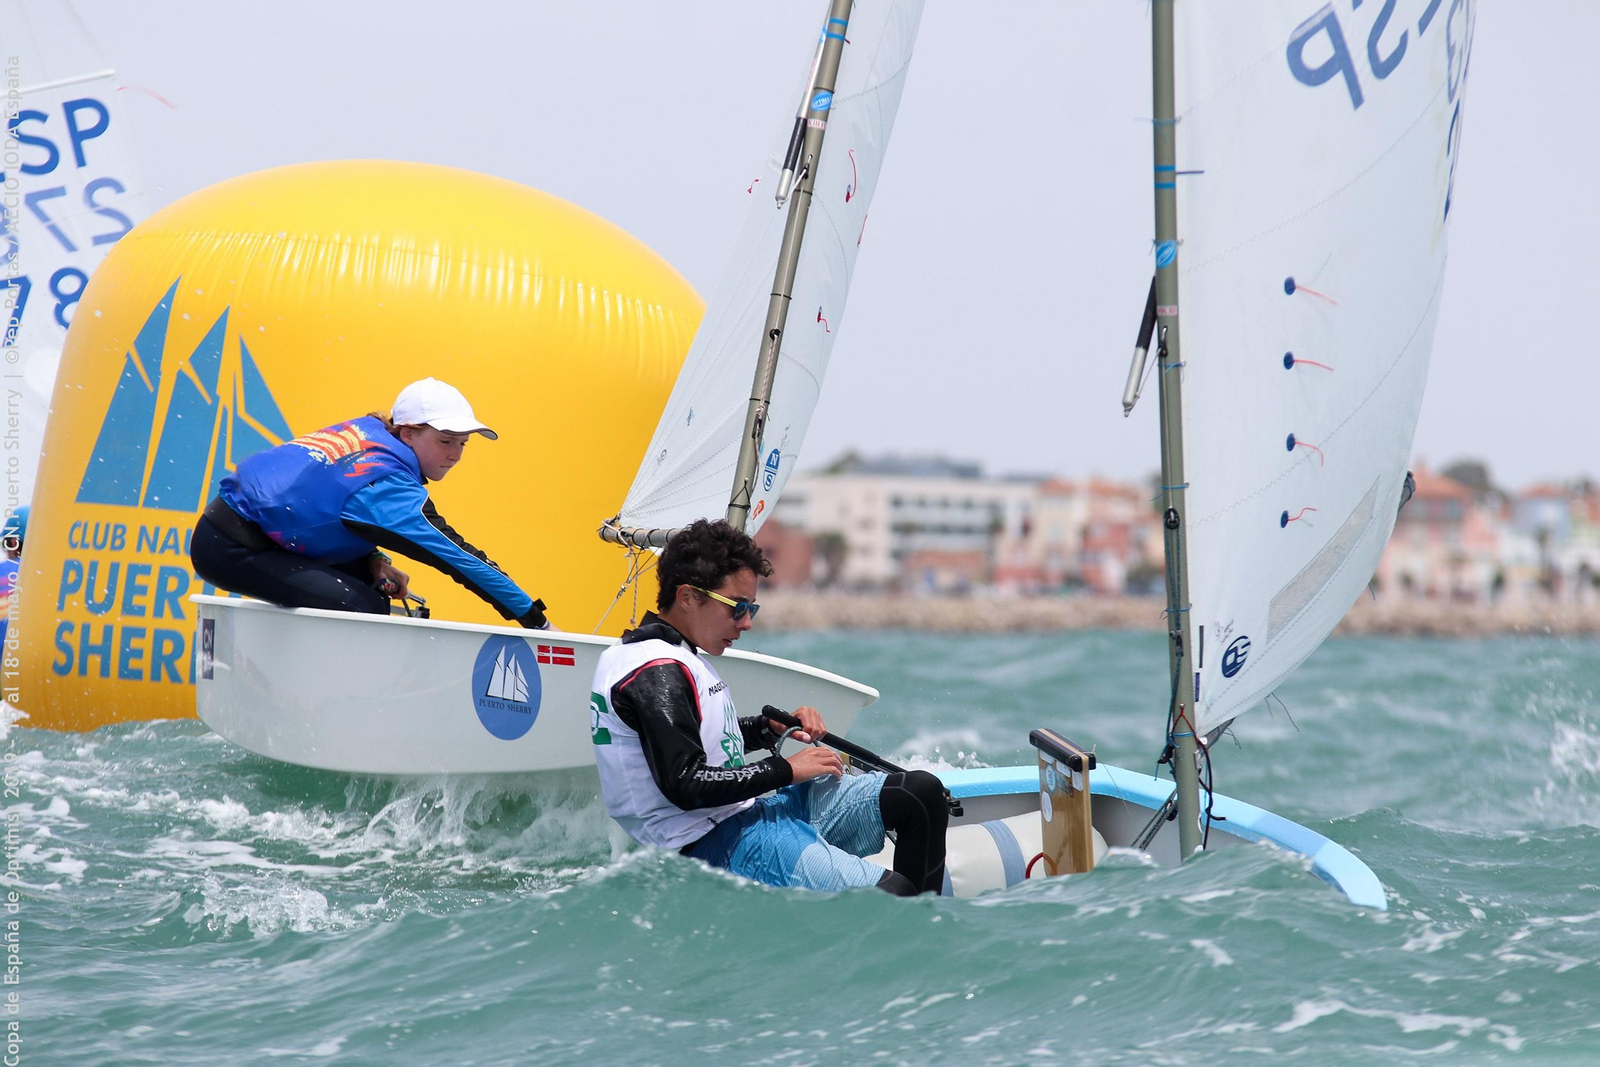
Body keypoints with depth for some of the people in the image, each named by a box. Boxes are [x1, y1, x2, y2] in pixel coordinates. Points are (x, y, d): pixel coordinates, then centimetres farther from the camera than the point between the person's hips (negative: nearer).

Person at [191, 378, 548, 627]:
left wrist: (374, 562, 1)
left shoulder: (370, 431, 2)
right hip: (231, 551, -10)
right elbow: (457, 556, -21)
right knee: (367, 610, -17)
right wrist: (535, 619, -18)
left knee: (370, 584, 15)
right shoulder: (391, 488, -22)